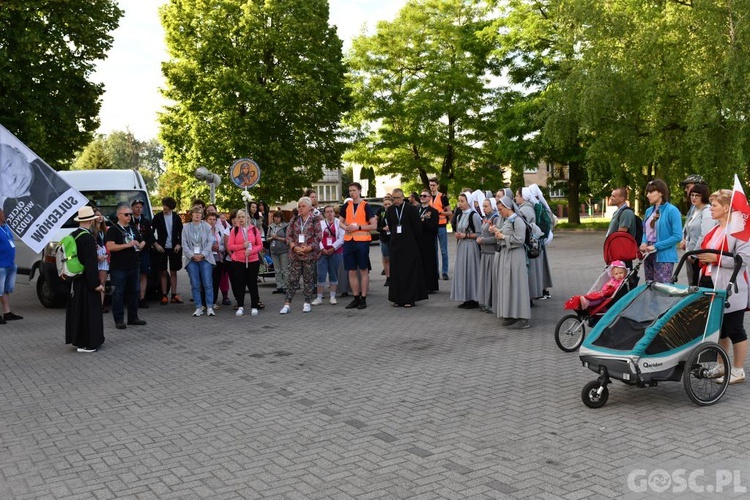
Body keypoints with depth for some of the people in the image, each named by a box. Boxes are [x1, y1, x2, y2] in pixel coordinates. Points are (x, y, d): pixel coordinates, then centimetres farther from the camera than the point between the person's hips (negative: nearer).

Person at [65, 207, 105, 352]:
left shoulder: (73, 235, 7)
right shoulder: (88, 238, -20)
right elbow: (91, 263, -22)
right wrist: (96, 283, -18)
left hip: (75, 280, 9)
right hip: (86, 282, -9)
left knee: (77, 309, 16)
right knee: (88, 311, -2)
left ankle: (76, 339, 26)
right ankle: (87, 343, 3)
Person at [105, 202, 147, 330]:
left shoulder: (133, 229, 15)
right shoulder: (113, 229, -7)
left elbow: (142, 242, 29)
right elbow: (110, 246, -20)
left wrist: (140, 245, 5)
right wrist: (127, 245, -21)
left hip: (133, 267, 7)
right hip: (118, 268, -7)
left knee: (134, 292, 12)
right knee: (118, 294, -2)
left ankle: (133, 317, 22)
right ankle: (119, 320, 4)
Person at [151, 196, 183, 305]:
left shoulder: (176, 217, 3)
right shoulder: (158, 217, -1)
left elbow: (181, 232, 8)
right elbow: (151, 231, 1)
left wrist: (179, 244, -3)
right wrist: (155, 244, -7)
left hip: (174, 248, 1)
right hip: (161, 247, -1)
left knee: (173, 272, 6)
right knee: (163, 272, 2)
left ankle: (174, 295, 11)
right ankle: (164, 296, 7)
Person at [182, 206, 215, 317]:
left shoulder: (207, 226, 7)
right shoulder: (186, 227, 8)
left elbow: (210, 242, 1)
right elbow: (184, 243, 3)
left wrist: (202, 255, -11)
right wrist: (192, 255, -9)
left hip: (205, 258, -1)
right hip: (191, 259, 1)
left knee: (208, 284, -4)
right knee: (195, 285, 2)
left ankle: (209, 307, 0)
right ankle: (198, 307, 7)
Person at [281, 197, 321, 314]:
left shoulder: (315, 221, -1)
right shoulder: (294, 220, 8)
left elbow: (318, 237, -6)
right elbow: (288, 235, 5)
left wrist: (308, 248, -16)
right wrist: (294, 247, -10)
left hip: (310, 254, -2)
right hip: (295, 254, 2)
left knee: (308, 279, 6)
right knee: (292, 279, 2)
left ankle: (307, 303, 17)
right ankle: (287, 304, 4)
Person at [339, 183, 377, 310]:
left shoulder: (366, 206, -2)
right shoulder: (346, 206, 10)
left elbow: (374, 225, -5)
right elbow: (340, 222, 20)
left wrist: (358, 227, -15)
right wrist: (345, 227, -3)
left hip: (362, 241, -4)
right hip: (348, 241, 5)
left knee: (363, 270, 2)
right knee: (351, 271, 7)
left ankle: (363, 298, 8)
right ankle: (356, 298, 16)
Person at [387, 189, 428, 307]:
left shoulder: (412, 209, -6)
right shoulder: (390, 210, 5)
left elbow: (417, 227, -2)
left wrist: (416, 242, 4)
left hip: (410, 245, -4)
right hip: (396, 245, 4)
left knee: (410, 272, -1)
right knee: (396, 272, 4)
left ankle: (410, 299, 3)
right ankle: (398, 298, 10)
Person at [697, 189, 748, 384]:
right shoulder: (715, 229, 16)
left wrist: (716, 258, -23)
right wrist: (702, 258, 10)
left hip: (730, 288, -9)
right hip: (711, 283, 9)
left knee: (734, 329, 1)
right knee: (718, 327, 16)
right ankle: (722, 365, 28)